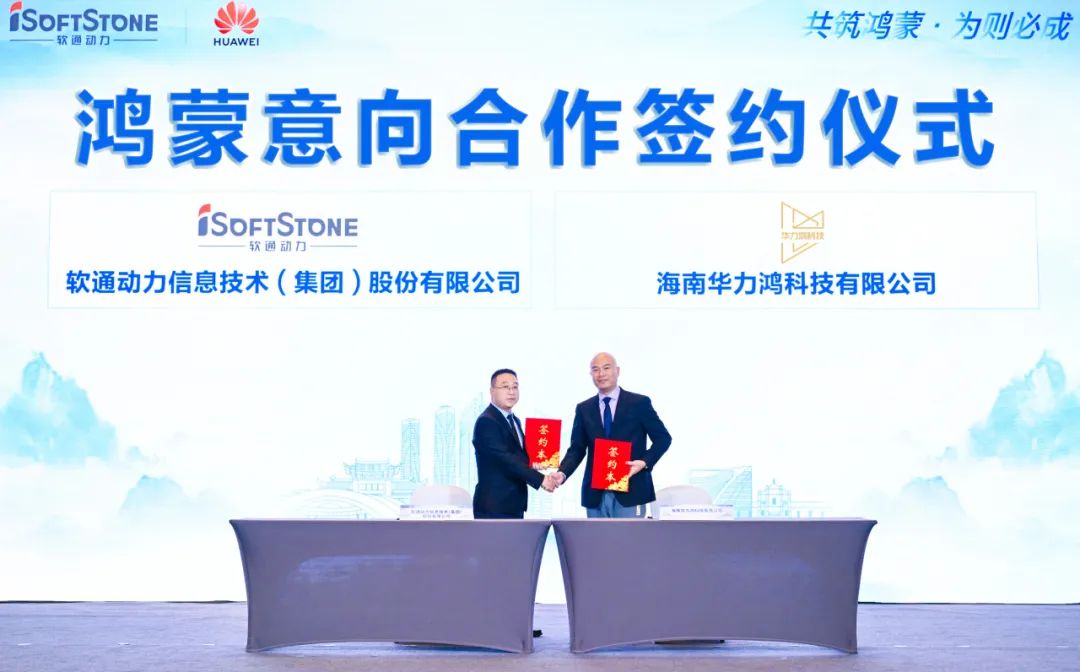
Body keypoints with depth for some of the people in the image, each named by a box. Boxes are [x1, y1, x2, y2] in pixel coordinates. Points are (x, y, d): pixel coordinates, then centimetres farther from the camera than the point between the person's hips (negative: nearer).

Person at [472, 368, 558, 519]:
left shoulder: (514, 420, 16)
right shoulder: (487, 422, -15)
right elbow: (505, 459, -22)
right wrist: (540, 479, -22)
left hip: (513, 503, 10)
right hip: (494, 506, -10)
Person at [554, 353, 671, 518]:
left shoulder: (639, 403, 1)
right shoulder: (584, 409, 10)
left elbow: (663, 438, 4)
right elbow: (577, 449, 7)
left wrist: (645, 462, -13)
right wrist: (562, 473, -12)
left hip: (630, 491, -3)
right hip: (595, 493, 3)